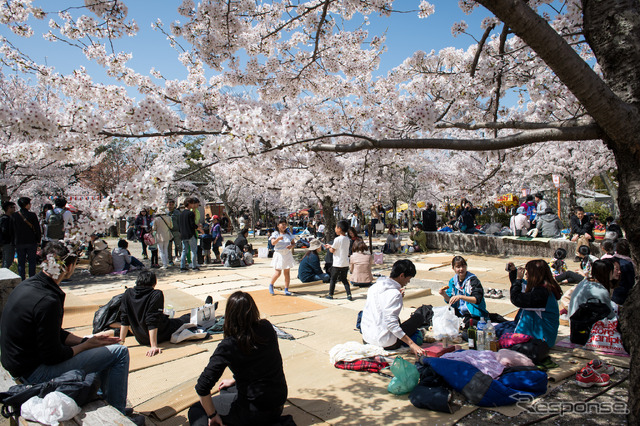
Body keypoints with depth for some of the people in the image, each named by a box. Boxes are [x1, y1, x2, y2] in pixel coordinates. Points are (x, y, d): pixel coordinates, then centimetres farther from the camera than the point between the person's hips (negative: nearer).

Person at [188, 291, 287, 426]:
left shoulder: (228, 346, -20)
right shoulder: (267, 328, -6)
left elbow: (202, 386, -21)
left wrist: (212, 415, -6)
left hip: (257, 410, -6)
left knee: (196, 411, 12)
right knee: (226, 389, 30)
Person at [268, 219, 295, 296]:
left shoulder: (289, 234, 9)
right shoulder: (275, 234, -2)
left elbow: (294, 243, 12)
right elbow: (273, 243, -19)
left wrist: (291, 246, -11)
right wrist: (278, 238, -39)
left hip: (287, 255, 3)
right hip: (279, 254, -3)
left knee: (287, 273, 1)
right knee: (278, 273, -8)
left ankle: (286, 290, 9)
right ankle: (271, 285, 19)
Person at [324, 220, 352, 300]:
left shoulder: (337, 239, -16)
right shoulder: (347, 239, 6)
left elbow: (332, 250, -11)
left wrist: (329, 247, 9)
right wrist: (331, 246, 18)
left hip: (337, 264, -6)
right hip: (346, 263, 6)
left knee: (333, 279, 8)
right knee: (344, 279, 15)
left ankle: (330, 295, 16)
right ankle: (349, 295, 8)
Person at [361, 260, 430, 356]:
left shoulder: (374, 286, 4)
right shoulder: (394, 293, -20)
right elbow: (391, 323, -27)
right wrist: (411, 343, -26)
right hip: (386, 343, -8)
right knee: (421, 312, 5)